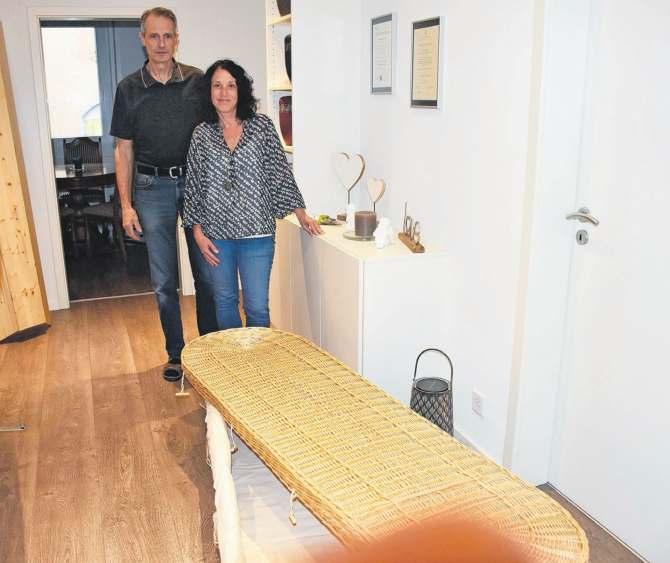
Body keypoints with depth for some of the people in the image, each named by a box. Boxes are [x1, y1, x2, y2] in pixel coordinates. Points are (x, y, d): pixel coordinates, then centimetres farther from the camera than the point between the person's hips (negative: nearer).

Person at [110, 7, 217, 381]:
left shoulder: (198, 81, 1)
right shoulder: (129, 89, 2)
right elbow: (124, 149, 4)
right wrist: (126, 205, -1)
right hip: (153, 188, 1)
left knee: (208, 273, 5)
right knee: (164, 282, 5)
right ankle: (176, 354, 20)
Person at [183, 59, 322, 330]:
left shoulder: (262, 126, 1)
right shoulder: (202, 134, 4)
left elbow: (280, 174, 4)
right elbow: (193, 186, 6)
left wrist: (301, 214, 1)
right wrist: (198, 233, 0)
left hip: (256, 233, -2)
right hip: (216, 234, 2)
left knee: (257, 308, -1)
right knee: (224, 303, 14)